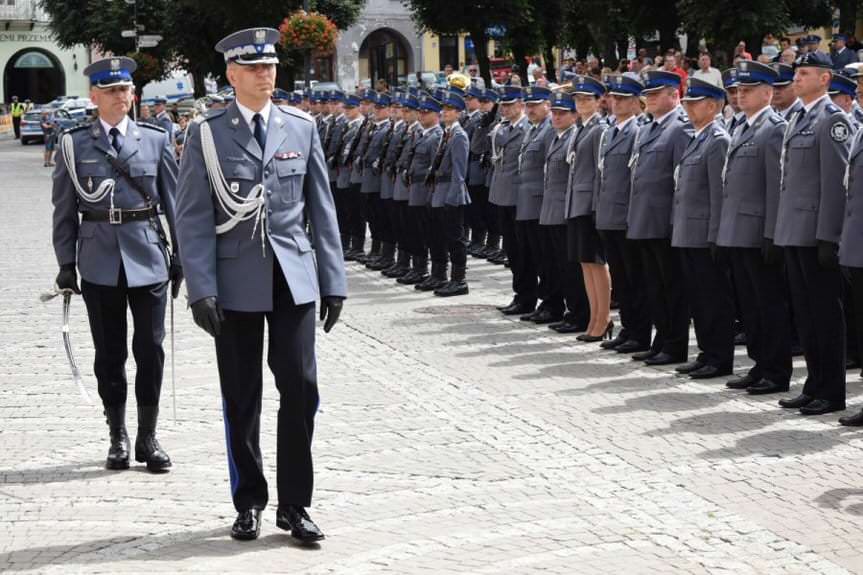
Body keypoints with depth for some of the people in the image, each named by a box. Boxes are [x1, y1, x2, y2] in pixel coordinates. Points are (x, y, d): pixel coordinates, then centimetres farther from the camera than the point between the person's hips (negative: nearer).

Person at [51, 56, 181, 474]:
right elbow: (64, 209, 5)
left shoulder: (155, 140, 4)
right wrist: (66, 262, 1)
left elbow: (175, 201, 6)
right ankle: (118, 437, 19)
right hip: (99, 263, 0)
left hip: (147, 259, 0)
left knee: (150, 351, 1)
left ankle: (148, 437, 13)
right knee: (109, 354, 7)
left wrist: (182, 257, 2)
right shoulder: (74, 144, 3)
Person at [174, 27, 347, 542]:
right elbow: (193, 218, -3)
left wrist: (334, 281, 4)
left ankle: (295, 504, 9)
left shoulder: (302, 127, 7)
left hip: (294, 278, 1)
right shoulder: (206, 135, 0)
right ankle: (249, 503, 20)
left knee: (301, 389, -2)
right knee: (241, 399, 7)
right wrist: (202, 288, -12)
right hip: (236, 282, -1)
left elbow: (322, 208, 8)